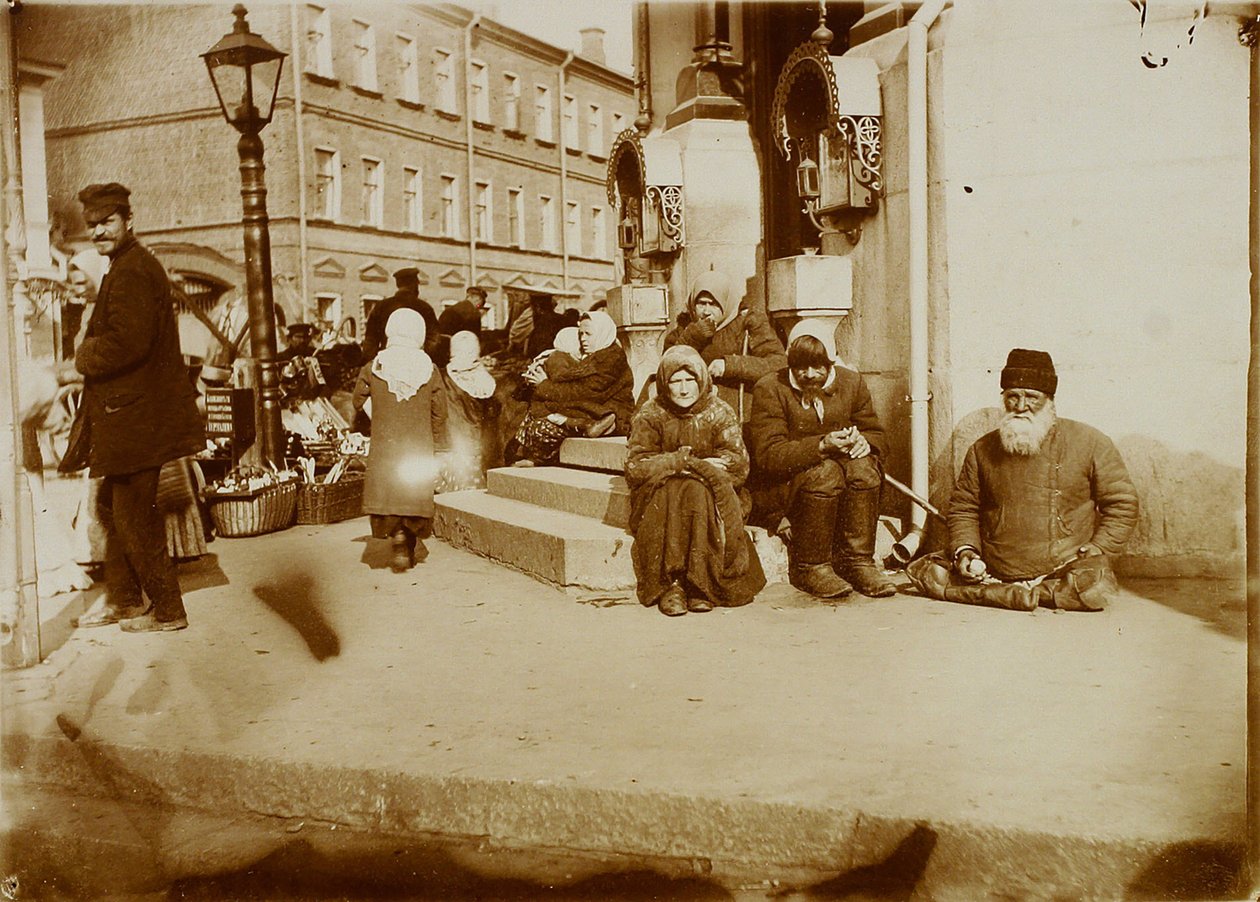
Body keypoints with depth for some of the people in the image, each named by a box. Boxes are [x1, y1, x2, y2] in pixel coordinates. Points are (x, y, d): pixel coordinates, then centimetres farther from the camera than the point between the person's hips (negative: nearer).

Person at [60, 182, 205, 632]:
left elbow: (127, 342, -26)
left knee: (134, 515, -4)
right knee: (116, 505, 18)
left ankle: (167, 611, 6)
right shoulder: (127, 266, 18)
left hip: (136, 416, -11)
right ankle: (123, 600, 30)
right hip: (128, 412, 11)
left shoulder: (132, 271, -16)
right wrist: (85, 365, 10)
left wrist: (79, 364, -12)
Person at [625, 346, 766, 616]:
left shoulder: (719, 413, 4)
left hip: (712, 498, 0)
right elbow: (635, 467, -10)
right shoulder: (650, 414, 3)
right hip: (659, 500, 0)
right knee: (672, 495, -34)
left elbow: (738, 465, -8)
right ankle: (669, 583, -32)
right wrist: (684, 462, -19)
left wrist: (694, 465, -20)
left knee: (699, 492, -33)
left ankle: (701, 583, -29)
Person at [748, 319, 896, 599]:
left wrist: (863, 442, -14)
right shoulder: (769, 389, -7)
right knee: (826, 472, -35)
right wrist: (822, 446, -30)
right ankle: (810, 568, -24)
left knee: (862, 467, -28)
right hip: (786, 487, -4)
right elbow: (768, 456, -17)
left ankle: (858, 561, -21)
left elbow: (877, 435, 12)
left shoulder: (852, 382, 7)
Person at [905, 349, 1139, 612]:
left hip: (1060, 568, -3)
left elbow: (1122, 503, 5)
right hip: (991, 570, 3)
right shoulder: (982, 450, 7)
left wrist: (1095, 551, -7)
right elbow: (962, 508, 15)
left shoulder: (1089, 443, 0)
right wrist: (965, 550, -3)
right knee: (924, 572, -12)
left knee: (1096, 588, -33)